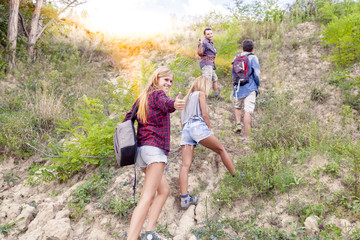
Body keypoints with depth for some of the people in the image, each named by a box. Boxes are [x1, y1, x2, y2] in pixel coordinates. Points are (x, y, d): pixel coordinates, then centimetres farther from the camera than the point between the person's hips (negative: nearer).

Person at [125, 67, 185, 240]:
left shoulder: (141, 98, 22)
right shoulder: (158, 94, -2)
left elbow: (127, 120, 18)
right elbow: (165, 104, -27)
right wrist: (174, 104, -48)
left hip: (140, 148, 9)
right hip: (154, 147, -9)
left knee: (164, 190, 16)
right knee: (148, 196, -14)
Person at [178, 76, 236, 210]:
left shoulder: (187, 98, 32)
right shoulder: (200, 94, 12)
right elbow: (204, 115, 0)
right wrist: (209, 128, 13)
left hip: (185, 130, 6)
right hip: (198, 126, -6)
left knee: (185, 165, -7)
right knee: (221, 150, 8)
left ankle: (184, 198, -15)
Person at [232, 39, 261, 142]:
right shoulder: (253, 58, -2)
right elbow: (256, 73, -8)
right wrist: (258, 85, 8)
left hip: (238, 88, 4)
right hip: (250, 88, -4)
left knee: (238, 107, 29)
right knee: (248, 111, -7)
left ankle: (238, 124, 14)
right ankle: (246, 136, -9)